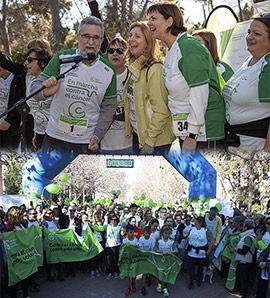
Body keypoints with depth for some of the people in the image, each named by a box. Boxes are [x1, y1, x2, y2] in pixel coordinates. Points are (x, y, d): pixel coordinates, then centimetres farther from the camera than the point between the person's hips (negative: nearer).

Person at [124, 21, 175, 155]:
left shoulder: (155, 69, -17)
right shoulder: (133, 67, 10)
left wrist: (150, 142, -20)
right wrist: (130, 129, 14)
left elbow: (161, 111, -21)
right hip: (137, 134, 8)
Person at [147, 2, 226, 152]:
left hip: (201, 129, -9)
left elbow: (199, 93, -20)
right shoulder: (171, 50, 14)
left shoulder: (189, 47, -16)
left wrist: (192, 136, -21)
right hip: (185, 128, 9)